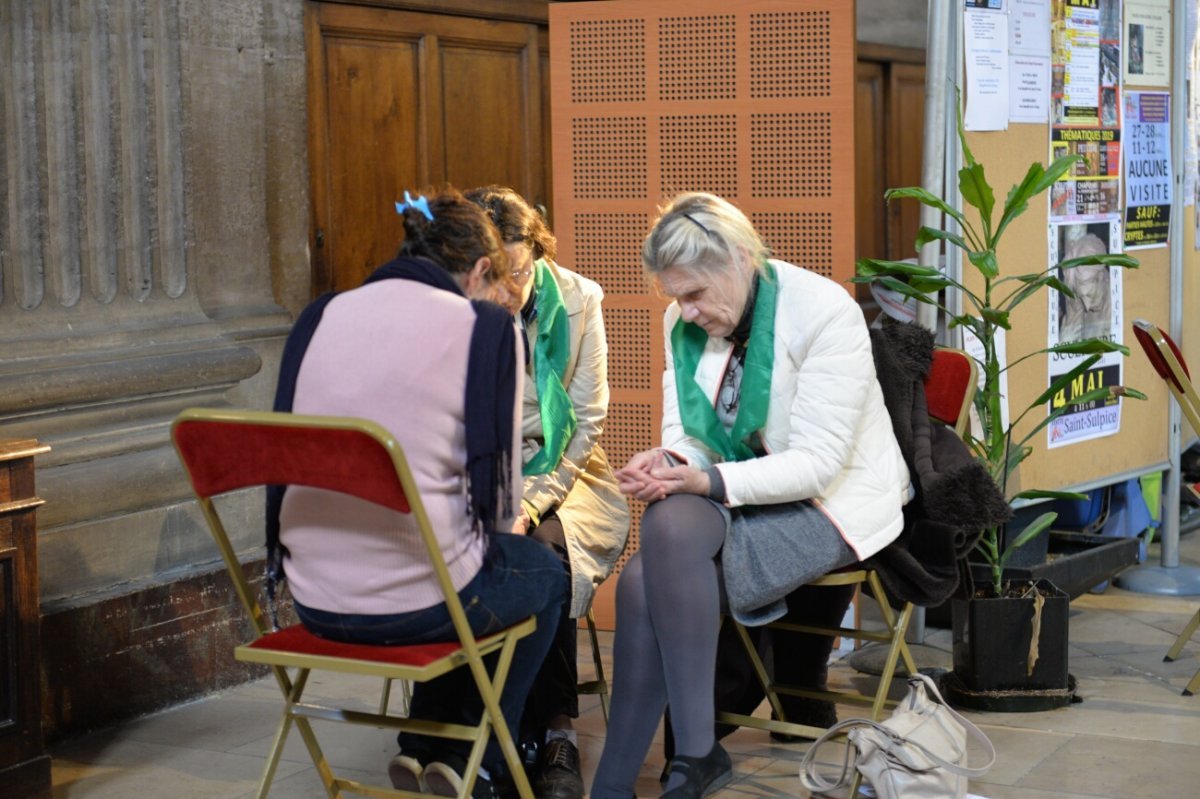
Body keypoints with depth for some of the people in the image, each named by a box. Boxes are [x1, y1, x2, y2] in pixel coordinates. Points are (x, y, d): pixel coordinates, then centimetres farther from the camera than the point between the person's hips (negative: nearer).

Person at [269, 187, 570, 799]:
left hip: (314, 603, 6)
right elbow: (500, 500, -4)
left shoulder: (319, 318, 8)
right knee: (544, 573, 26)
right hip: (418, 603, -5)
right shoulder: (485, 326, -5)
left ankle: (423, 748, 32)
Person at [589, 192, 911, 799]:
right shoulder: (686, 323, 3)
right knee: (641, 582, -26)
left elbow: (817, 462, -21)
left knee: (674, 526, -32)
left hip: (833, 503, -6)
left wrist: (708, 481, -31)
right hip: (738, 497, 6)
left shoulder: (825, 312, -18)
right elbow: (684, 431, 7)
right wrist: (669, 461, -18)